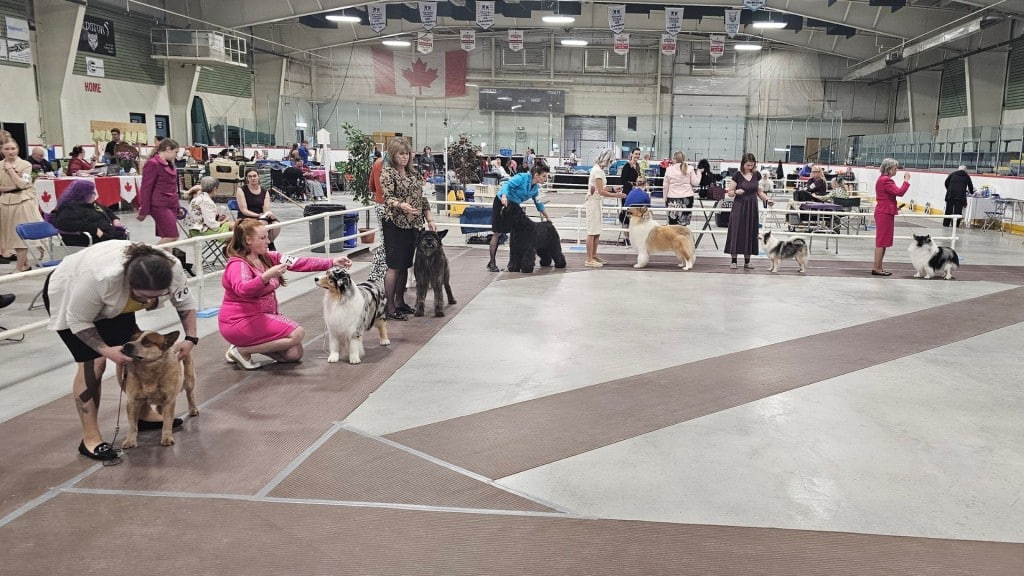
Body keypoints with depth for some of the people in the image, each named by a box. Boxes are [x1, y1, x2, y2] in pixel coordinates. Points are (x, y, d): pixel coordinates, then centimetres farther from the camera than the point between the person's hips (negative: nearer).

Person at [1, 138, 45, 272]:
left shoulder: (25, 164, -4)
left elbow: (22, 184, -15)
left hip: (23, 202, -4)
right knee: (11, 234, 9)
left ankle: (20, 267, 1)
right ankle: (25, 264, 21)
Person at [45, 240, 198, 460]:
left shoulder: (172, 270, -29)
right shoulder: (100, 277, -43)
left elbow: (186, 301, -9)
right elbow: (78, 321, -27)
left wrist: (190, 338, -18)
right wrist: (105, 350, -33)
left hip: (113, 300, 6)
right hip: (68, 296, -5)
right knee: (94, 360, -14)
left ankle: (144, 414, 19)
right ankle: (90, 438, -9)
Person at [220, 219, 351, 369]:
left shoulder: (268, 257, 4)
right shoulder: (237, 264, -18)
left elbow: (300, 263, -3)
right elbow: (242, 290, -37)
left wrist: (332, 262, -11)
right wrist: (267, 276, -52)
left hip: (263, 316, 8)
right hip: (240, 322, -8)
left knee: (295, 354, 2)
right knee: (297, 333, -18)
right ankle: (243, 350, -8)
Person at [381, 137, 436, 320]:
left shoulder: (413, 173, 14)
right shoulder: (387, 173, -6)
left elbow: (421, 199, 16)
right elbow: (387, 198, -15)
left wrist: (429, 220, 9)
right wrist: (401, 205, -35)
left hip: (413, 225, 7)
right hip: (395, 225, -7)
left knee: (405, 265, 11)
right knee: (394, 266, -5)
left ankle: (399, 302, 22)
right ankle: (389, 306, 1)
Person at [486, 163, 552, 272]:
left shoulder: (536, 188, 1)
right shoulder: (523, 177, -21)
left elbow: (538, 203, 15)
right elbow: (507, 184, -32)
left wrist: (547, 216, 18)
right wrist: (504, 196, -50)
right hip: (501, 203, -7)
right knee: (497, 233, -6)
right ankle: (492, 263, 0)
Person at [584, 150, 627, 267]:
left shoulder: (597, 169, 12)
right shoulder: (598, 171, -17)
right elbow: (601, 192, -21)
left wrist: (612, 188, 8)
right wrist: (616, 195, -15)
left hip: (596, 201, 10)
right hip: (593, 202, -10)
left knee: (597, 231, 14)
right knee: (592, 231, -6)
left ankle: (594, 256, 21)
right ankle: (589, 260, -2)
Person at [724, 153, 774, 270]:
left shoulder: (757, 175, 4)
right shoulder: (737, 175, -6)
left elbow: (760, 192, 10)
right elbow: (729, 193, -2)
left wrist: (767, 200, -7)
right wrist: (736, 192, -23)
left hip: (752, 207, 4)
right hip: (739, 206, -3)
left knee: (750, 232, 5)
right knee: (737, 231, -3)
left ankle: (747, 261, 12)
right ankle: (733, 260, 3)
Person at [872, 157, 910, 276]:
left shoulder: (882, 179, 17)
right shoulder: (886, 180, -16)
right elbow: (900, 192, -23)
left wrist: (894, 207, 17)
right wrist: (906, 180, -12)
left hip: (883, 212, 11)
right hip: (885, 214, -11)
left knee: (882, 241, 13)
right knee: (882, 241, -7)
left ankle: (878, 267, 17)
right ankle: (876, 268, -3)